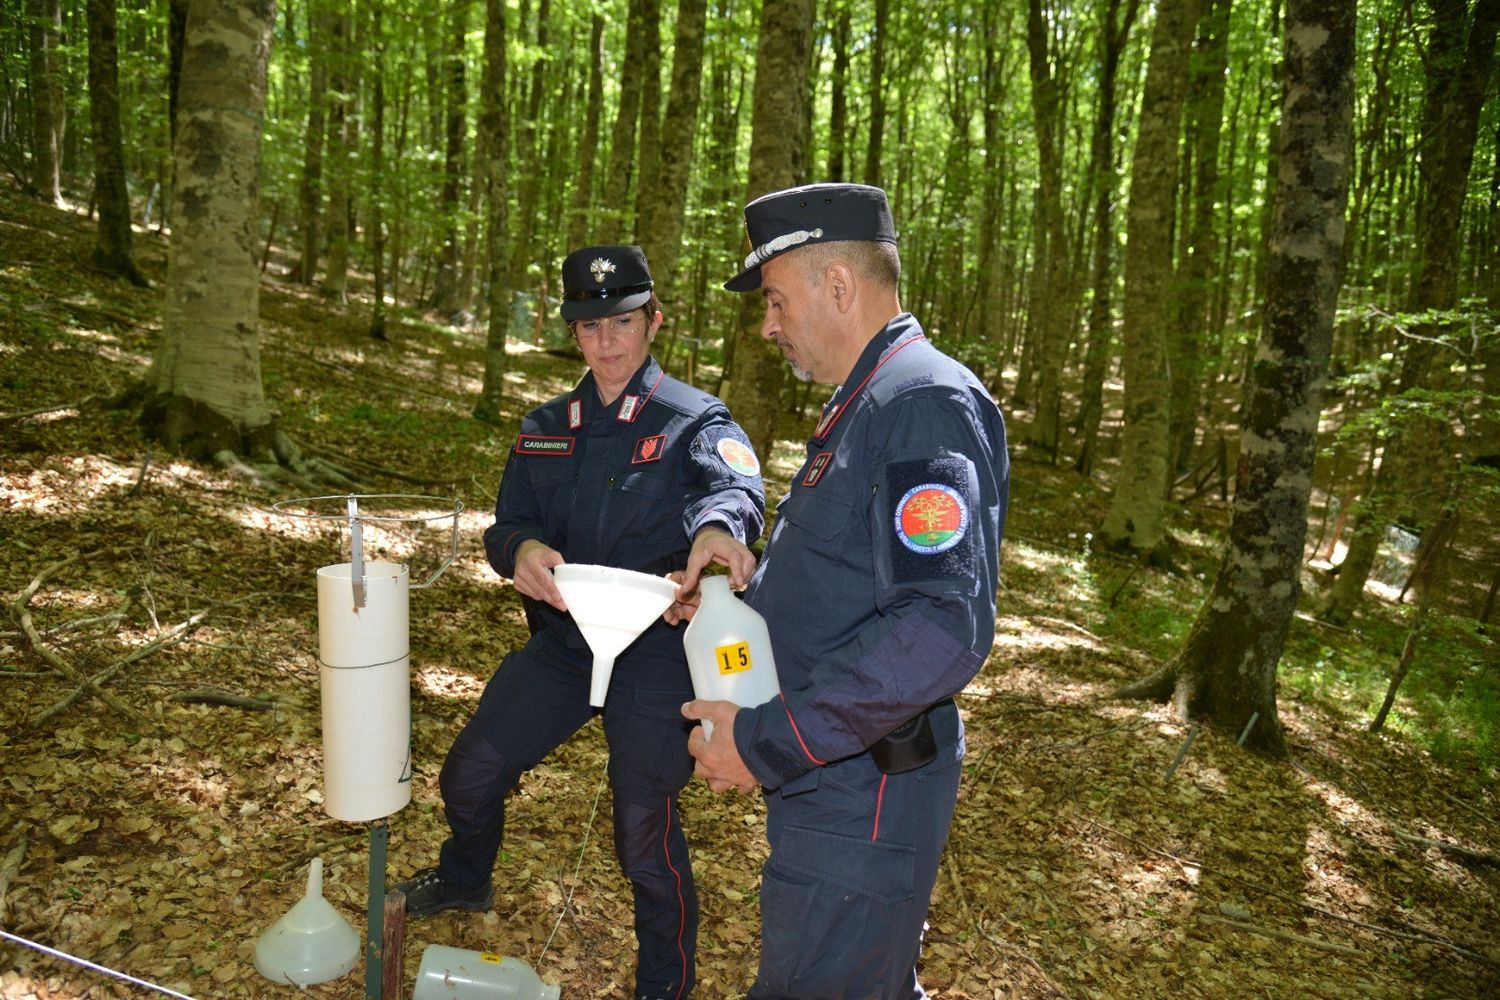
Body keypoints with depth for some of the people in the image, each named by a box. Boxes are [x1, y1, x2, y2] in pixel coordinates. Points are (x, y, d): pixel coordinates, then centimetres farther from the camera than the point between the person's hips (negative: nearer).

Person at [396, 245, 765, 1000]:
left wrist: (718, 526, -54)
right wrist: (522, 549, -25)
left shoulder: (694, 420, -8)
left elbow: (735, 484, -29)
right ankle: (466, 880, 49)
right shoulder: (545, 428, 9)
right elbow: (508, 523, 1)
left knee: (645, 832, 0)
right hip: (562, 639, 5)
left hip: (654, 652, -5)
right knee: (469, 773, 15)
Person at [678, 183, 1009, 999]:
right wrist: (754, 577, 5)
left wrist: (766, 742, -25)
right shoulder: (863, 405, 14)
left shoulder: (925, 404, -20)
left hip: (859, 802, -10)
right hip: (835, 787, 10)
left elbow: (942, 628, -30)